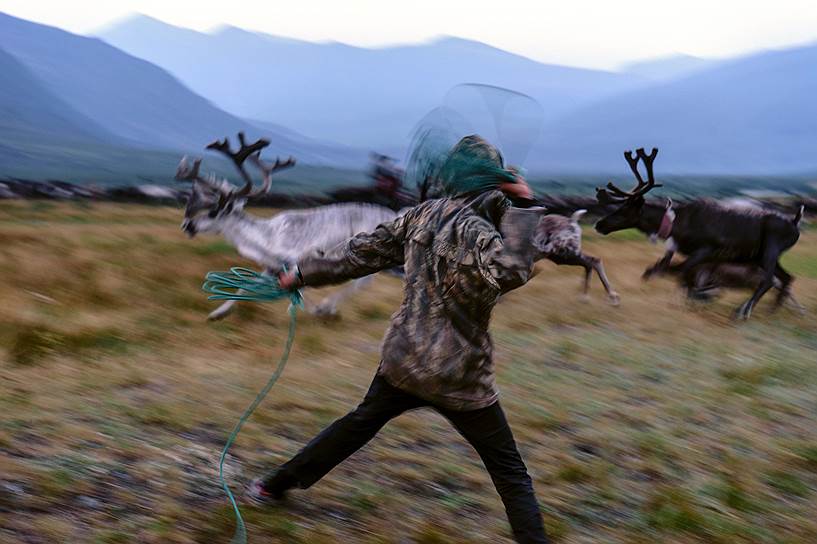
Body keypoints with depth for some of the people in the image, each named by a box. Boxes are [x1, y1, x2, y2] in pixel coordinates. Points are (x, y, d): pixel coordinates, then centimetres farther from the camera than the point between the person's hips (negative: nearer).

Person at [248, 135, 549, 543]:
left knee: (361, 422, 29)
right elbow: (510, 272, -40)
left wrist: (303, 273, 18)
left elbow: (362, 252, 7)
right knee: (510, 474, 7)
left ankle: (275, 485, 39)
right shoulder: (473, 228, -21)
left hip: (404, 359, 7)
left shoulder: (423, 214, 0)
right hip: (457, 378, -7)